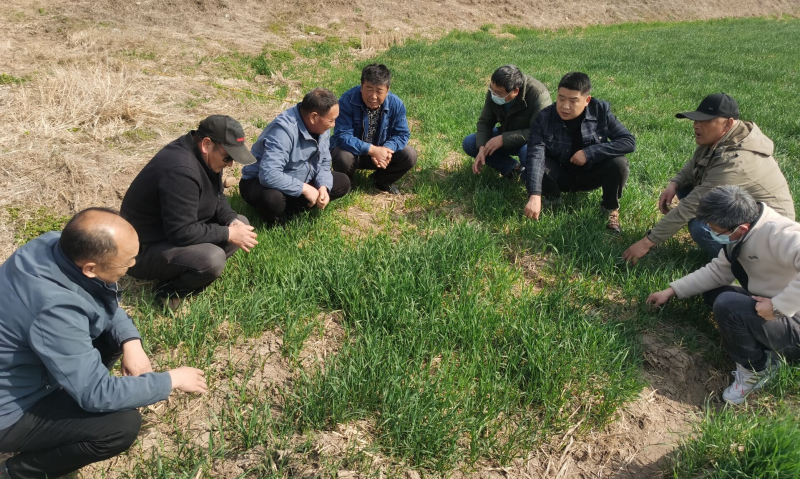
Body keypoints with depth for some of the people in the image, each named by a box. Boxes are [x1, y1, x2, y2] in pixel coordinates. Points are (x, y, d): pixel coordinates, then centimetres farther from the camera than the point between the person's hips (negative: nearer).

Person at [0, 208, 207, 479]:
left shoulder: (57, 245, -16)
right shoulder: (55, 309, -39)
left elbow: (105, 301, 3)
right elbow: (98, 395, -31)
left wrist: (131, 341, -12)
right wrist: (171, 380, -20)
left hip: (24, 365, 8)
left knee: (115, 332, 4)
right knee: (124, 424, -19)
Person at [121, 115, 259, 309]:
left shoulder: (203, 156, -2)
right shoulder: (181, 170, -31)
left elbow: (217, 198, 10)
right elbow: (182, 233, -32)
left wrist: (232, 221, -10)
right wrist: (228, 234, -23)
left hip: (176, 229, 10)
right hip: (146, 249, -10)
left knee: (241, 224, 4)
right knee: (212, 259, -34)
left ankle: (181, 272, 1)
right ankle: (169, 290, -4)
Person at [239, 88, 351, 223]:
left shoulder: (321, 127, -7)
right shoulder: (283, 129, -32)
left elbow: (323, 163, 2)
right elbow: (269, 175, -40)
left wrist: (323, 187, -18)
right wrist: (304, 188, -31)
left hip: (299, 182, 8)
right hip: (260, 182, -8)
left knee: (343, 182, -2)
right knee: (272, 199, -42)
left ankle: (287, 211, -9)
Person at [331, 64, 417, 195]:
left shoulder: (396, 104, -17)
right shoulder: (347, 101, -27)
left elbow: (402, 134, -13)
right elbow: (342, 136, -31)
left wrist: (385, 150, -34)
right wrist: (372, 150, -40)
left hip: (380, 151, 3)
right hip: (353, 150, -3)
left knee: (409, 155, -18)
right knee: (343, 157, -37)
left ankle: (382, 180, 12)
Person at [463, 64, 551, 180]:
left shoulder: (538, 94, -32)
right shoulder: (494, 90, -16)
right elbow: (485, 122, -6)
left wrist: (503, 139, -35)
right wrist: (482, 148, -23)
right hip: (506, 136, 6)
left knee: (527, 150, -41)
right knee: (468, 143, -10)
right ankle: (512, 168, -7)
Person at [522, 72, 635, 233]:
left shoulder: (600, 111, -17)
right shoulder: (544, 118, -21)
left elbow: (629, 142, -18)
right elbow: (535, 156, -34)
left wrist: (589, 152, -29)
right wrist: (534, 195, -48)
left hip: (591, 174, 1)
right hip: (561, 175, 0)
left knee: (618, 163, -28)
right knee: (538, 165, -30)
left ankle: (611, 208, -1)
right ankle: (552, 199, 1)